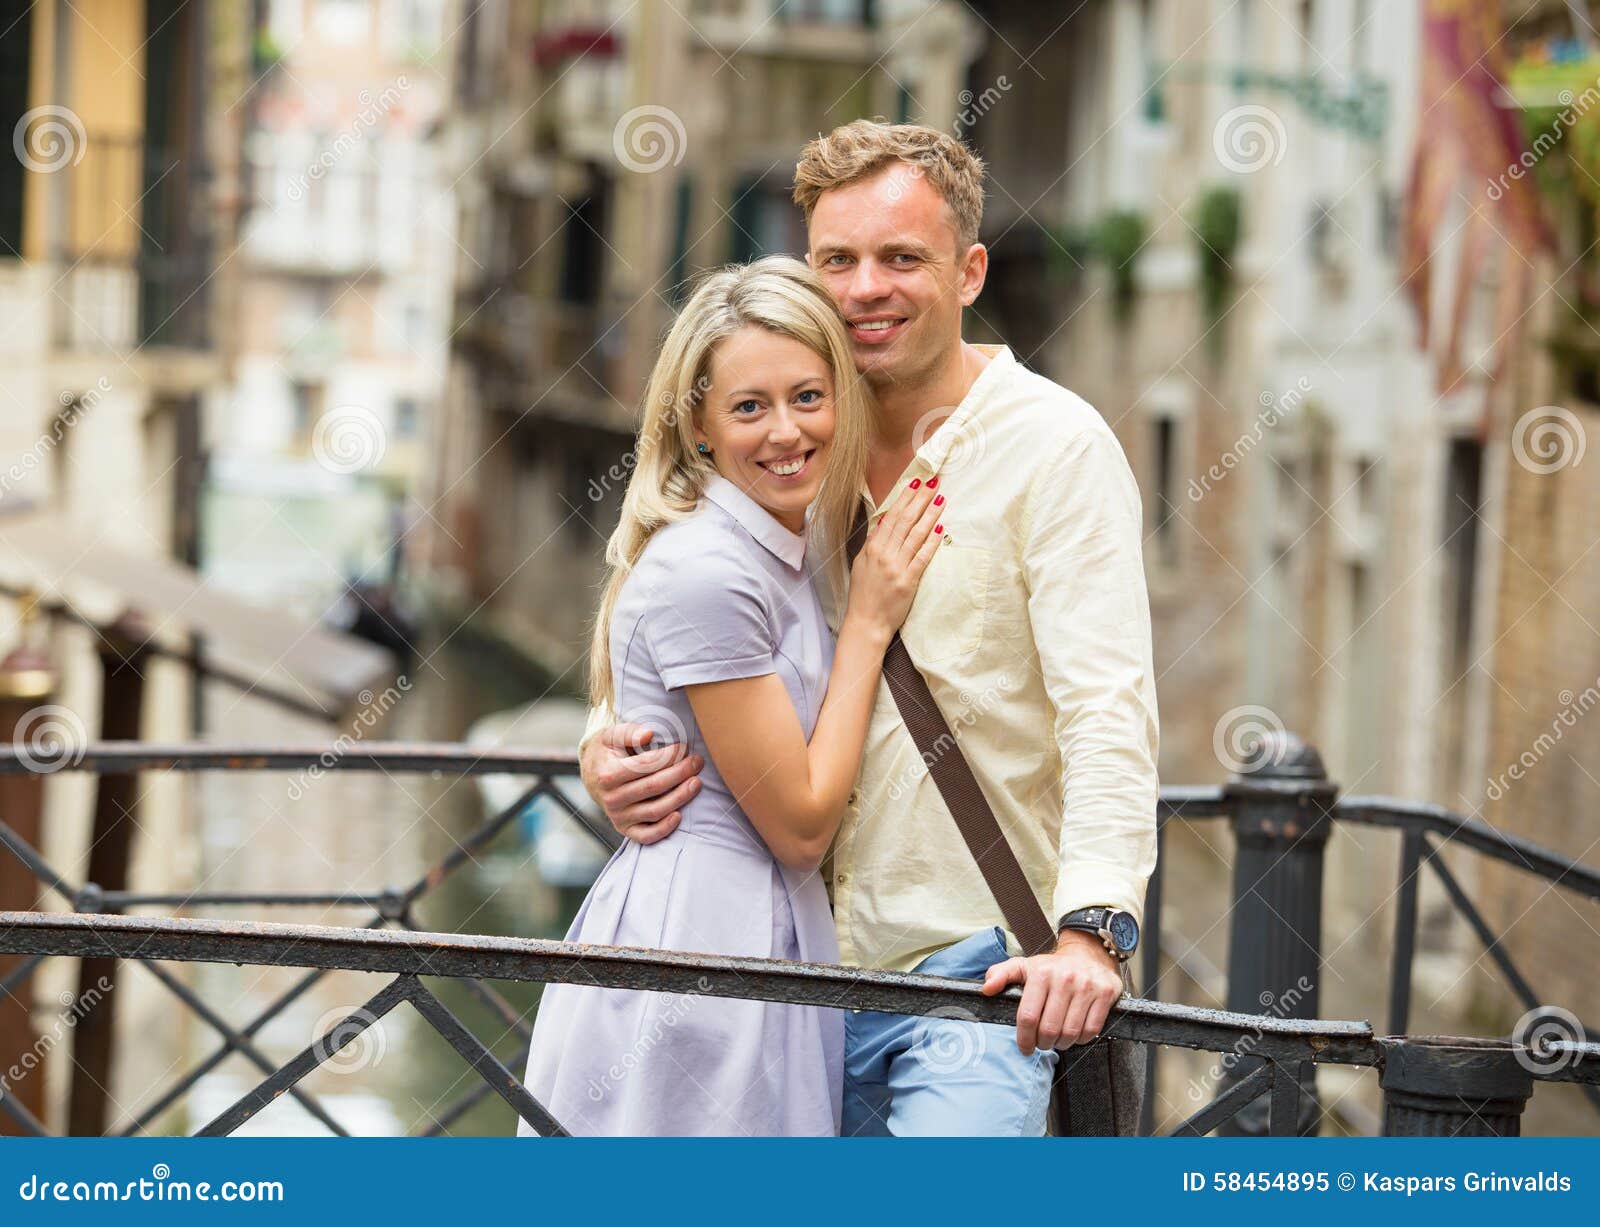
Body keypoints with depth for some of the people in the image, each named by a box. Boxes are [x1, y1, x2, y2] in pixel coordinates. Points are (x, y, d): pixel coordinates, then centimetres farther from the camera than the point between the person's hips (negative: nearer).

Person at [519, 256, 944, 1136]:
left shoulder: (786, 552, 12)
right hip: (690, 941, -9)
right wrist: (869, 624, -8)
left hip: (767, 937, 9)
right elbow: (801, 823, -13)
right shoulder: (703, 573, -16)